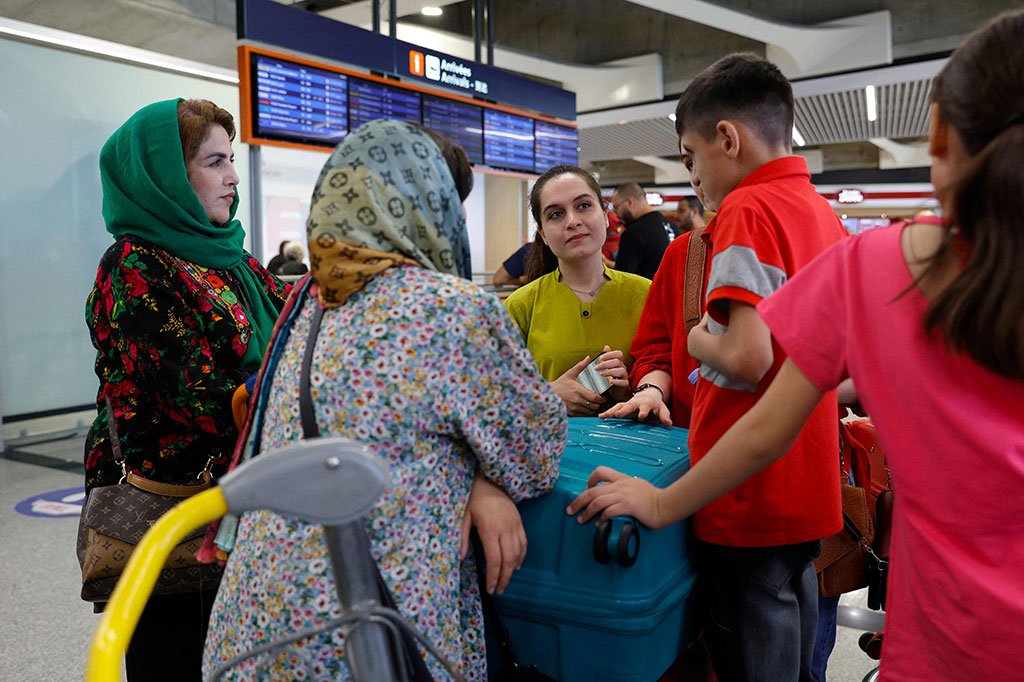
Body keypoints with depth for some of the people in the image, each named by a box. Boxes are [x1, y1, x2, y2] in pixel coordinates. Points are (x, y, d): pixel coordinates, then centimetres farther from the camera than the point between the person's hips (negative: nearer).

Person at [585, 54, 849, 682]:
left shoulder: (747, 210, -16)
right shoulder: (826, 213, 9)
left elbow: (748, 356, -27)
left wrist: (700, 340, -6)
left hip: (751, 489, -9)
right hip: (807, 483, 9)